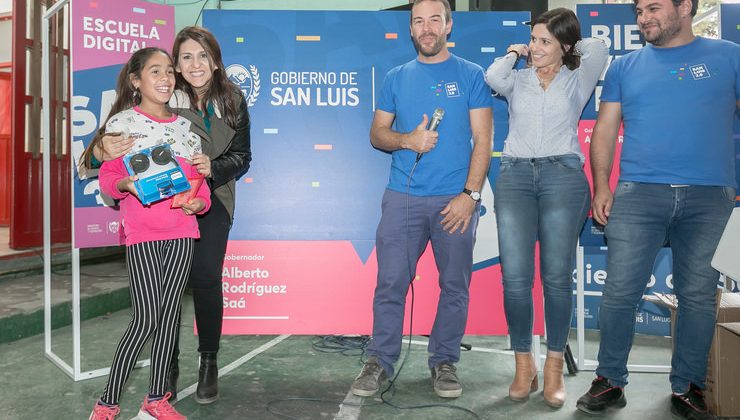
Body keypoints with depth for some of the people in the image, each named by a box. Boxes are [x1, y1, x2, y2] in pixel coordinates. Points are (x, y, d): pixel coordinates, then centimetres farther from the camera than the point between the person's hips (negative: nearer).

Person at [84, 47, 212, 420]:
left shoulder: (184, 126, 15)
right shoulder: (122, 122, 3)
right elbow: (107, 177, 0)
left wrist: (200, 202, -4)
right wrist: (125, 185, -21)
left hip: (181, 231, 4)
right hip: (141, 232, -4)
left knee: (169, 314, 6)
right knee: (146, 319, -8)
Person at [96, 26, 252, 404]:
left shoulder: (232, 100, -3)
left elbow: (242, 157, 0)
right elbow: (123, 133, -10)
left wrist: (214, 168, -19)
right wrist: (107, 146, -33)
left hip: (213, 198, 1)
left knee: (206, 278, -4)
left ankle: (208, 364, 14)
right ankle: (169, 365, 20)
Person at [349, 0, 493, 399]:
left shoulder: (471, 75, 5)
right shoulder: (396, 77, 12)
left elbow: (482, 140, 0)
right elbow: (377, 133, 13)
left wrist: (470, 193, -11)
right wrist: (407, 139, -9)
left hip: (455, 199, -1)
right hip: (403, 197, 2)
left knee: (454, 286, 6)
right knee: (390, 283, 1)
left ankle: (443, 362, 22)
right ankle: (380, 361, 16)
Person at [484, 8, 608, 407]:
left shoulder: (577, 80, 15)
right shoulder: (518, 79, 17)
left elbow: (597, 48, -1)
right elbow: (493, 77, -3)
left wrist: (565, 52, 16)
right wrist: (513, 53, 14)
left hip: (563, 175, -1)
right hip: (515, 175, 1)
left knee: (556, 275, -2)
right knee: (515, 276, -7)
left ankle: (554, 366, 9)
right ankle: (524, 363, 7)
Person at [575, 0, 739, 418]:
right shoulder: (625, 66, 13)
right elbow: (605, 129, 10)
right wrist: (601, 184, -2)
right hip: (638, 194, 1)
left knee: (699, 296, 7)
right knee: (620, 292, -2)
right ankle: (610, 381, 12)